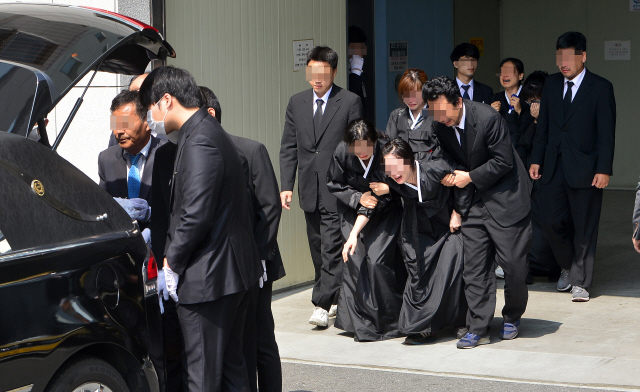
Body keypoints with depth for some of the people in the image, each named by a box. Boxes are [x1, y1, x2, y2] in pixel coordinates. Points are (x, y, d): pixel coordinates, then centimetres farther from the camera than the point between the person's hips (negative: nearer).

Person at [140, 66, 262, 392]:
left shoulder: (198, 142, -18)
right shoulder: (209, 133, 15)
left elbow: (196, 215, -23)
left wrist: (172, 261, -10)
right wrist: (174, 256, 15)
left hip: (208, 277, -10)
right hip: (233, 270, 10)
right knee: (230, 365, 17)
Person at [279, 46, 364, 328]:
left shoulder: (350, 102, -3)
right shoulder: (297, 103, 11)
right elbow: (288, 148, 11)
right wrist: (286, 185, 2)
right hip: (310, 189, 5)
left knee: (332, 247, -10)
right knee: (318, 249, 11)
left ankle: (322, 305, -10)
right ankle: (336, 298, 23)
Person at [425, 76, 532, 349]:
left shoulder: (488, 118, -21)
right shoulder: (439, 126, -2)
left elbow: (503, 162, -17)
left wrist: (470, 177, -14)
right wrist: (449, 175, -4)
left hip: (504, 198, -5)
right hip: (472, 202, 5)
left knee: (513, 264, -1)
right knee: (474, 267, 0)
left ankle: (512, 318, 23)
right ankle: (478, 329, 4)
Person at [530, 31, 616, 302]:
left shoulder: (601, 88, -5)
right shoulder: (551, 84, 9)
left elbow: (607, 133, -6)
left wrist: (604, 169, -12)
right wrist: (536, 160, 9)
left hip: (585, 168, -4)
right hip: (554, 167, 4)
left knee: (584, 228, 2)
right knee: (551, 221, 2)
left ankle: (580, 282, 13)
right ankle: (568, 266, 27)